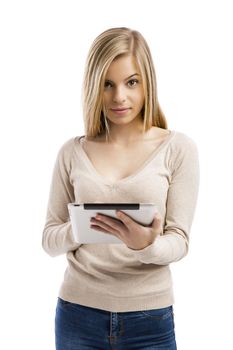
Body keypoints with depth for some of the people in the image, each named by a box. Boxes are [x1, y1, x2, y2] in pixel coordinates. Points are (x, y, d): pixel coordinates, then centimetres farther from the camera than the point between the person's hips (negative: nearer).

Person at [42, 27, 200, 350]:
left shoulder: (179, 148, -5)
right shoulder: (72, 152, 1)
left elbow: (179, 241, -7)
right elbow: (50, 239, 3)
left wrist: (146, 246, -28)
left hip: (149, 318, -1)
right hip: (78, 313, 2)